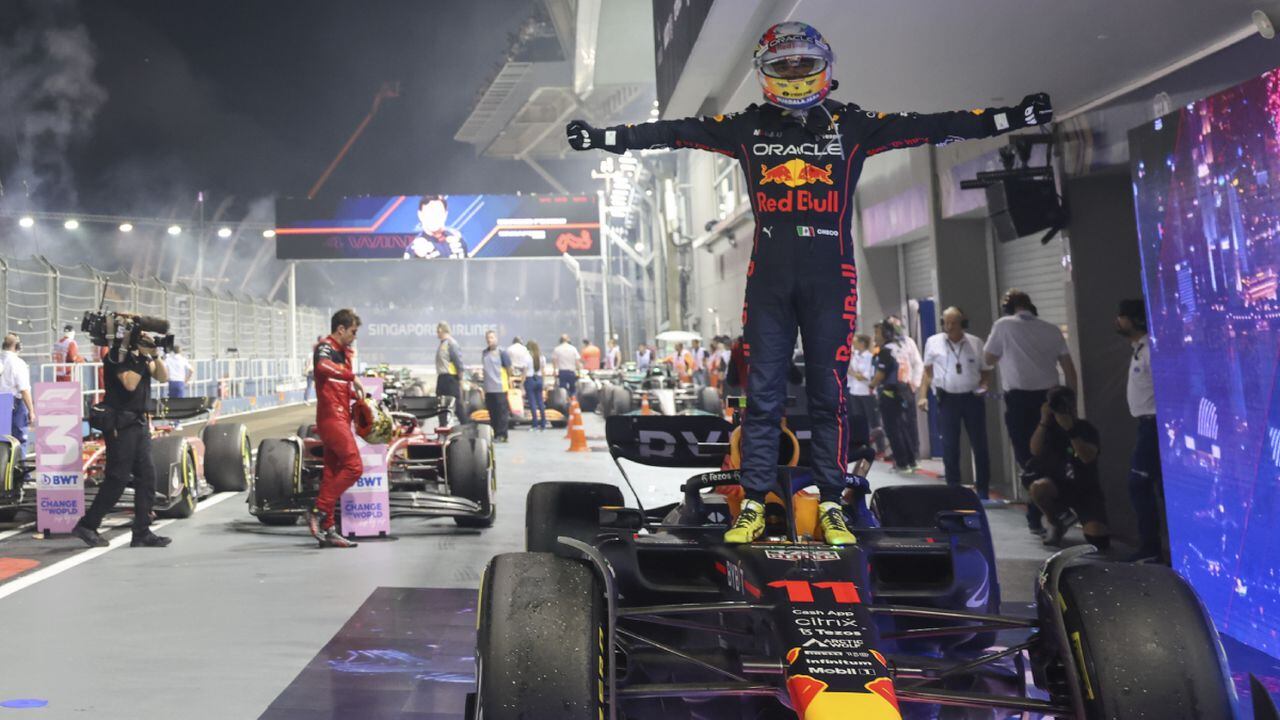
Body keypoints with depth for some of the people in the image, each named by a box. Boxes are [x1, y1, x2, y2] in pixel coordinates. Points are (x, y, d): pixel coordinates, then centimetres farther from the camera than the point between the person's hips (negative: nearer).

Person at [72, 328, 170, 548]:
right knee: (118, 479, -6)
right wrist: (142, 358, -16)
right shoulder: (117, 355, -9)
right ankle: (86, 526, 8)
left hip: (139, 422, 8)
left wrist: (154, 355, -7)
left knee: (147, 477, 4)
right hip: (120, 423, -8)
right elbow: (130, 383, -21)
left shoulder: (141, 355, 13)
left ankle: (142, 533, 7)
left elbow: (163, 377, 5)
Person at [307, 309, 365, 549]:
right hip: (331, 416, -9)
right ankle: (318, 513, -11)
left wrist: (355, 392, 15)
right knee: (353, 466, -15)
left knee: (332, 472, 8)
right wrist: (352, 376, -29)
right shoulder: (325, 347, -8)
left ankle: (327, 530, 11)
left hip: (340, 417, 10)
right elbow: (322, 366, -33)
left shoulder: (343, 352, 21)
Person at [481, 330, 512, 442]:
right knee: (492, 413, 10)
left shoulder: (501, 352, -7)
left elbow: (509, 368, -2)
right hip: (488, 388, 6)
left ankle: (502, 435, 1)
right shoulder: (484, 353, 10)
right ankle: (494, 434, 18)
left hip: (500, 388, -6)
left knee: (502, 412, -3)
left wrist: (508, 380, 6)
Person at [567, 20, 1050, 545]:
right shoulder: (747, 127, 9)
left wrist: (1011, 118, -2)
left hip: (830, 280, 0)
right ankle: (755, 504, 10)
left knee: (829, 394, 4)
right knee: (762, 394, 3)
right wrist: (601, 137, 2)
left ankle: (832, 506, 12)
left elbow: (929, 127, 3)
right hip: (768, 279, 1)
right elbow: (676, 132, 6)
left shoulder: (851, 125, 7)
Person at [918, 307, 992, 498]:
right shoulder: (933, 342, 2)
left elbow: (986, 371, 11)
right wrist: (922, 396, 2)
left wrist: (984, 386, -9)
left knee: (980, 446, 4)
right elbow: (927, 371, 9)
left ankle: (983, 491, 13)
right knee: (950, 447, 3)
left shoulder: (976, 343, 3)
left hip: (973, 398, 1)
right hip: (947, 399, 0)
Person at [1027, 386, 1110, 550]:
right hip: (1059, 486, 2)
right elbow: (1035, 451, -19)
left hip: (1086, 490, -2)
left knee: (1099, 541, -20)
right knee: (1039, 486, -35)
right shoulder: (1051, 427, -1)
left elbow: (1088, 457, -26)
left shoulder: (1086, 428, -8)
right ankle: (1058, 522, -3)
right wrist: (1043, 421, -26)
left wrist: (1070, 429, -33)